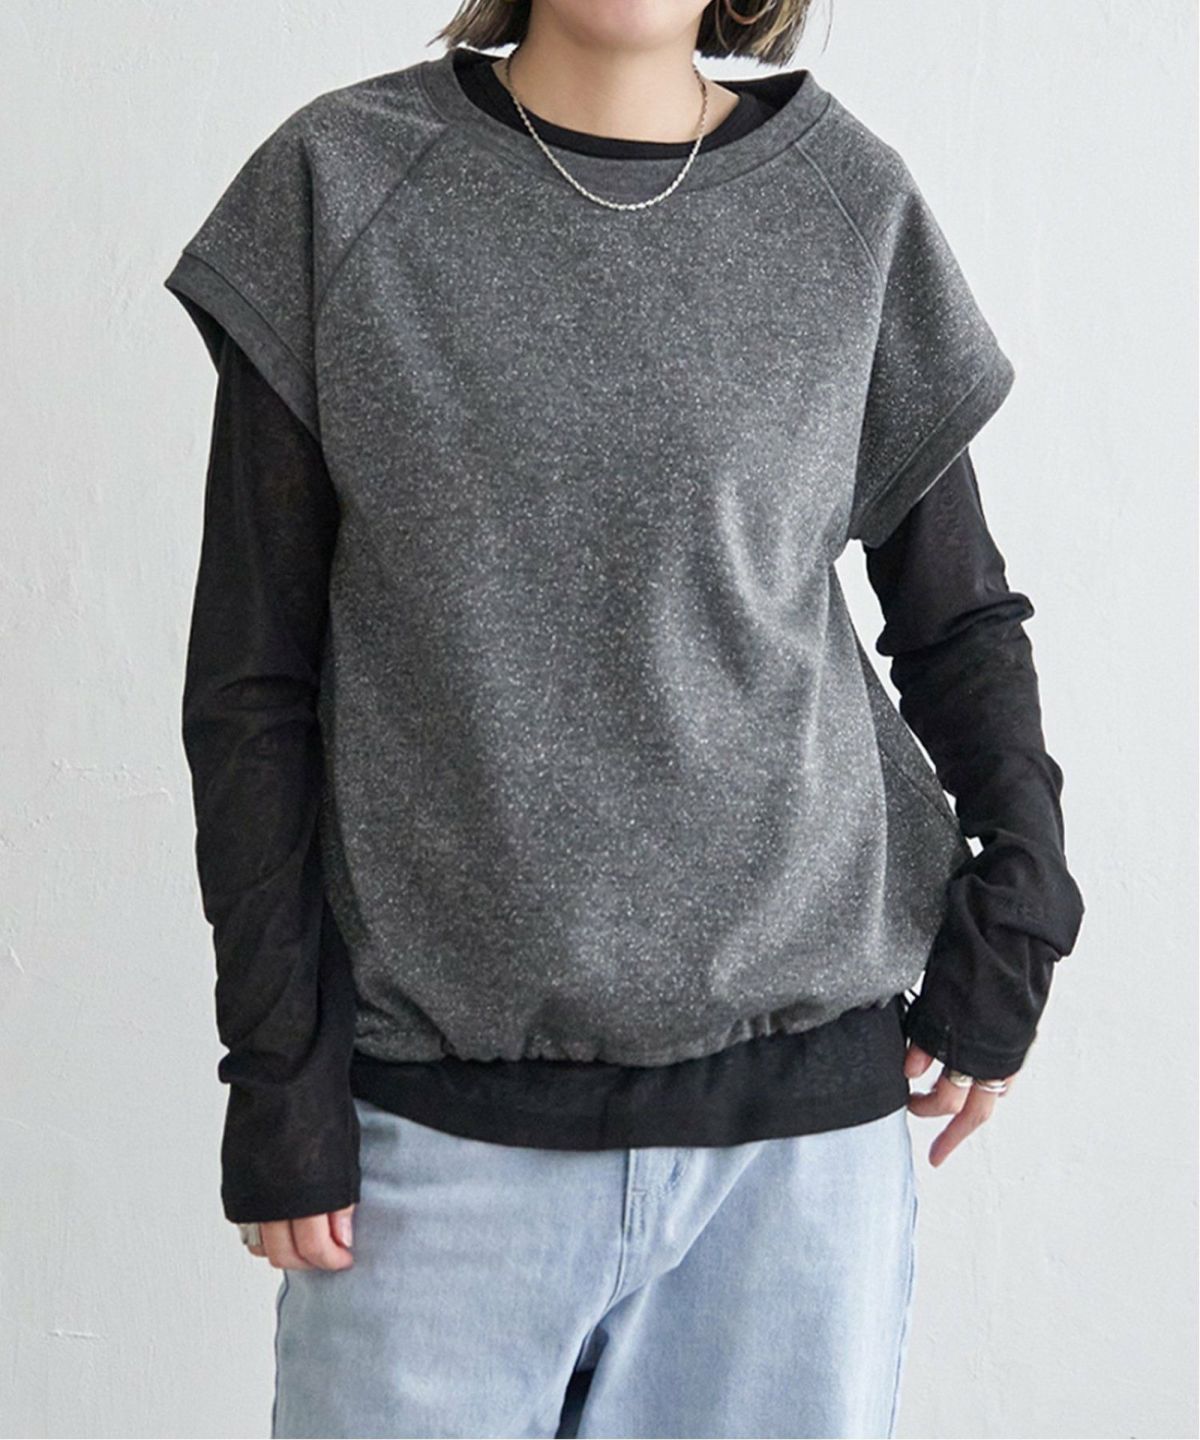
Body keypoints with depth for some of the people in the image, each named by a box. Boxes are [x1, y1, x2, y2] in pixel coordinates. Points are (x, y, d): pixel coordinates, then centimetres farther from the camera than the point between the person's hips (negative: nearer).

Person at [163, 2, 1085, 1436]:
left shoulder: (849, 203, 2)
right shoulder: (340, 184, 0)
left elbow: (956, 618, 12)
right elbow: (254, 676, 1)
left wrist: (1017, 910, 0)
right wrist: (279, 1073, -1)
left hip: (805, 1091, 1)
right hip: (438, 1109, -1)